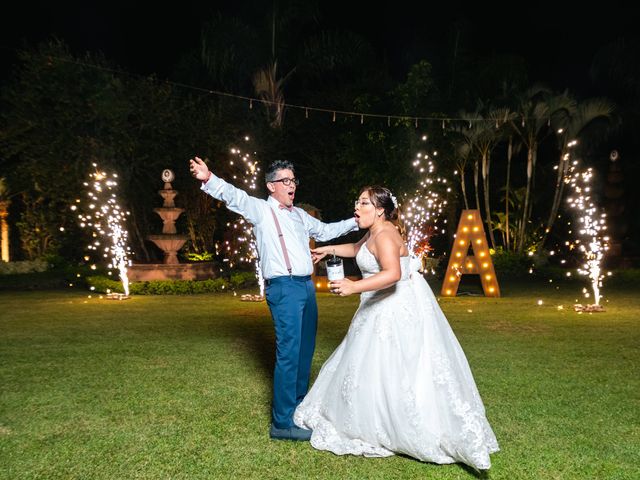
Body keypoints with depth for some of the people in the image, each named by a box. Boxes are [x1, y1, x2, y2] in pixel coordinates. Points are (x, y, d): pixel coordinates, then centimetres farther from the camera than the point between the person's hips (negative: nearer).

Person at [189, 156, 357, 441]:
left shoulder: (299, 214, 20)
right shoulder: (261, 209, -3)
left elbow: (325, 231, 34)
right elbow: (234, 197, -21)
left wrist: (356, 222, 34)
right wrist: (209, 179, -39)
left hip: (306, 287, 8)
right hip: (284, 288, -8)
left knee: (306, 350, 17)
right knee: (289, 352, -10)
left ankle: (298, 405, 34)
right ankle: (282, 422, -1)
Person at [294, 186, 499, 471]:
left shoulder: (384, 235, -21)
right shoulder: (375, 232, 11)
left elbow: (392, 273, -36)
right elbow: (358, 248, 33)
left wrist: (355, 287, -43)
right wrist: (328, 250, 33)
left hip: (398, 310, -11)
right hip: (386, 308, 11)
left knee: (400, 367, -5)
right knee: (376, 362, 16)